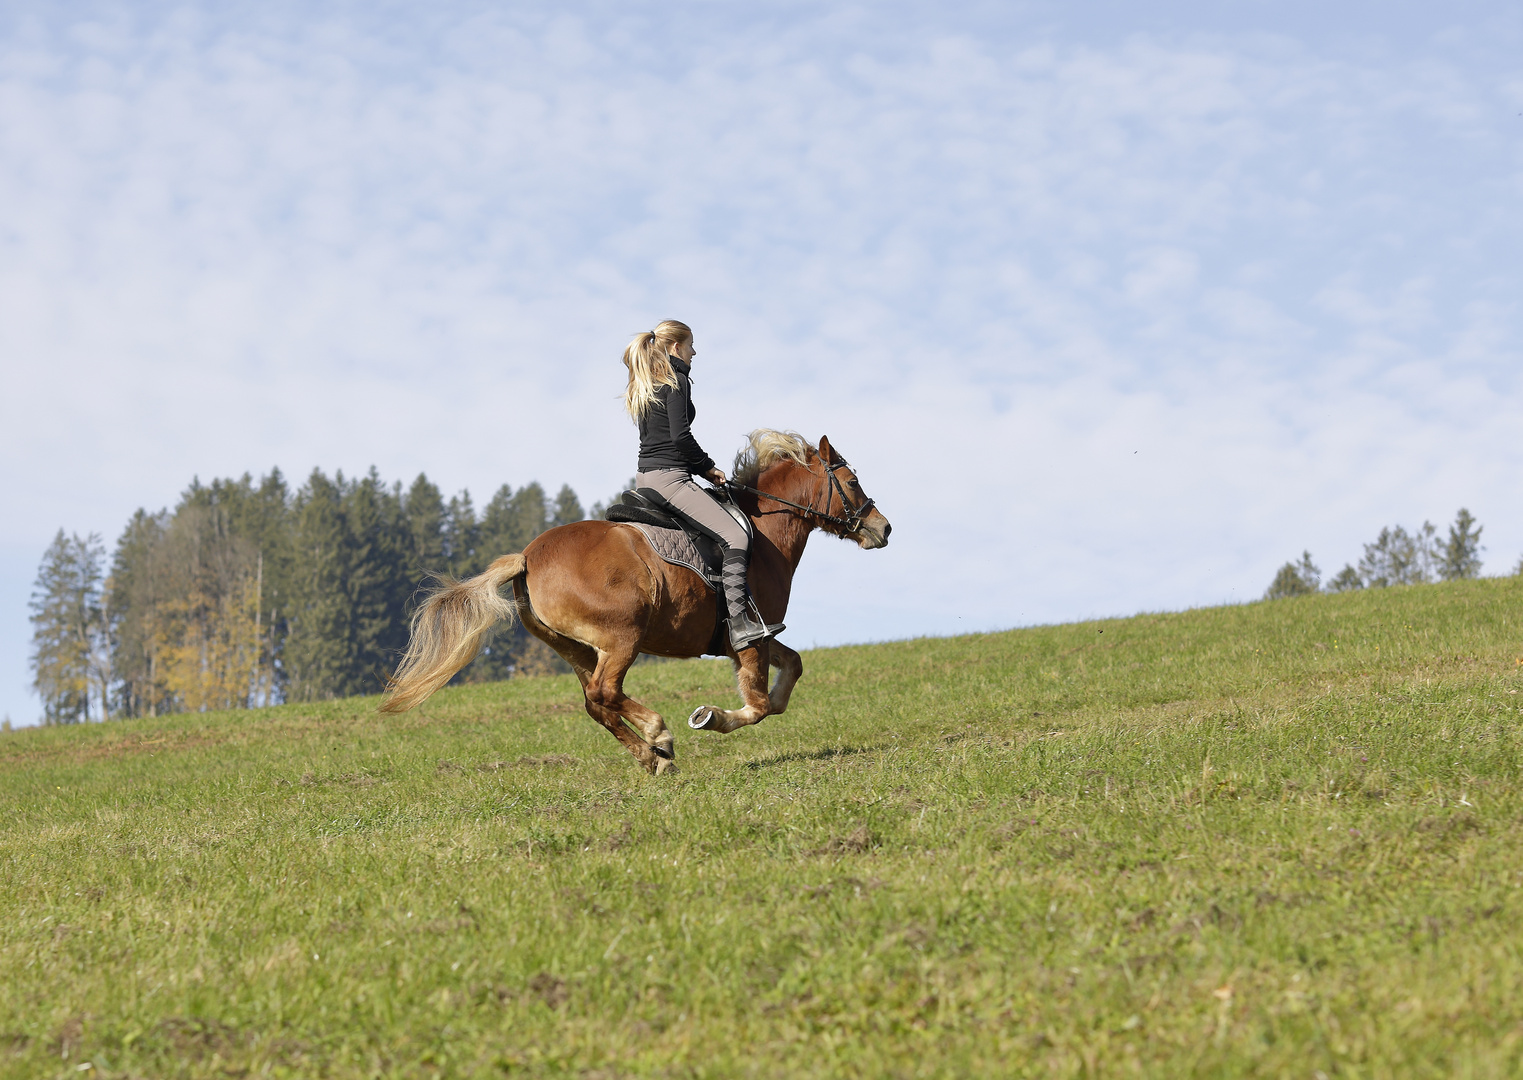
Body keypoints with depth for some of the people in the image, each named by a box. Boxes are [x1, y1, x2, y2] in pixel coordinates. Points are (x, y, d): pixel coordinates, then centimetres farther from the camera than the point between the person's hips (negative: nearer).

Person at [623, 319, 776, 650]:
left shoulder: (644, 385, 18)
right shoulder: (676, 380, -9)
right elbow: (680, 435, -19)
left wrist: (699, 467, 16)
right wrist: (707, 467, -4)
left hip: (644, 477, 10)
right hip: (670, 477, -10)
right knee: (736, 536, -16)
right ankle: (739, 623, -27)